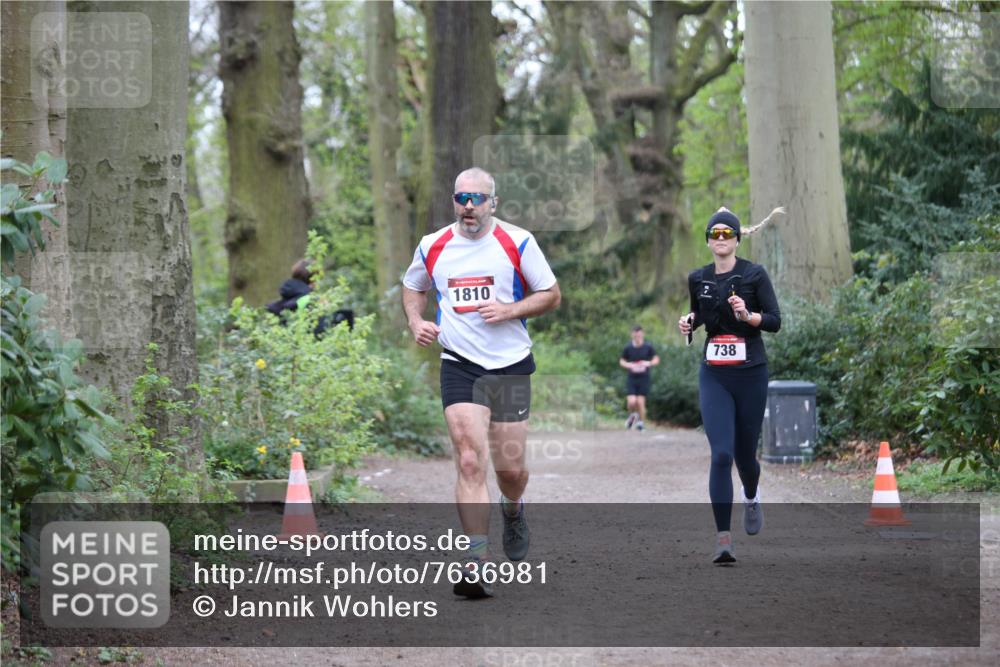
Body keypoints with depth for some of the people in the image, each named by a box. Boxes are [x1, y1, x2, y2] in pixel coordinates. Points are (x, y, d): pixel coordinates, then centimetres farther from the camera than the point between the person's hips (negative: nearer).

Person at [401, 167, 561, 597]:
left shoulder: (518, 243, -3)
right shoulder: (432, 247, 4)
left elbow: (551, 295, 2)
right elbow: (412, 287, 22)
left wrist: (509, 310, -14)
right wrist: (416, 322, 2)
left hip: (511, 365, 0)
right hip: (459, 365, 0)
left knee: (510, 467, 5)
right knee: (469, 461, -15)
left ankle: (513, 512, 42)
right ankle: (477, 562, -17)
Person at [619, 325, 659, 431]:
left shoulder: (648, 347, -3)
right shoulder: (628, 348, -2)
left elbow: (656, 360, 7)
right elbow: (621, 361, 9)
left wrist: (649, 363, -14)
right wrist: (629, 365, -12)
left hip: (644, 378, -1)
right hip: (631, 378, 1)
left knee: (641, 402, -4)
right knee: (632, 402, -10)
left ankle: (642, 422, 16)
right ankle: (632, 415, 23)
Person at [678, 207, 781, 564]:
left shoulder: (754, 274, -4)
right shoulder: (698, 279, 6)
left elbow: (775, 321, -5)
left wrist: (748, 315, -22)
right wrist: (690, 321, 3)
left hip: (750, 374, -1)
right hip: (714, 376, 1)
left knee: (744, 454, 9)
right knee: (721, 454, -13)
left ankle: (751, 496, 47)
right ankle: (723, 538, -14)